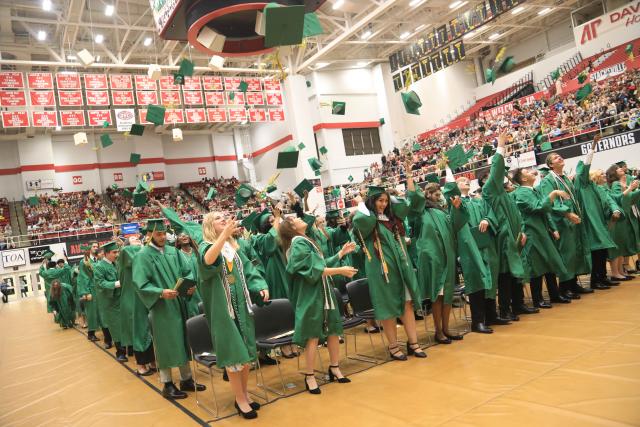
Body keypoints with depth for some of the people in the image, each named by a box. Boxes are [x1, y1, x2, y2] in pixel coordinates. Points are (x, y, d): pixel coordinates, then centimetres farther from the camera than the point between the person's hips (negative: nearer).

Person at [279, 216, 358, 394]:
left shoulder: (306, 241, 18)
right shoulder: (299, 243, -11)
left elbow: (323, 264, 19)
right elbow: (313, 269, -20)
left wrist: (342, 252, 17)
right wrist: (340, 270, -22)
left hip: (323, 292, 9)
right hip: (311, 295, -9)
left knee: (333, 330, 11)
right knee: (313, 336, -5)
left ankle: (334, 368, 23)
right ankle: (309, 377, 5)